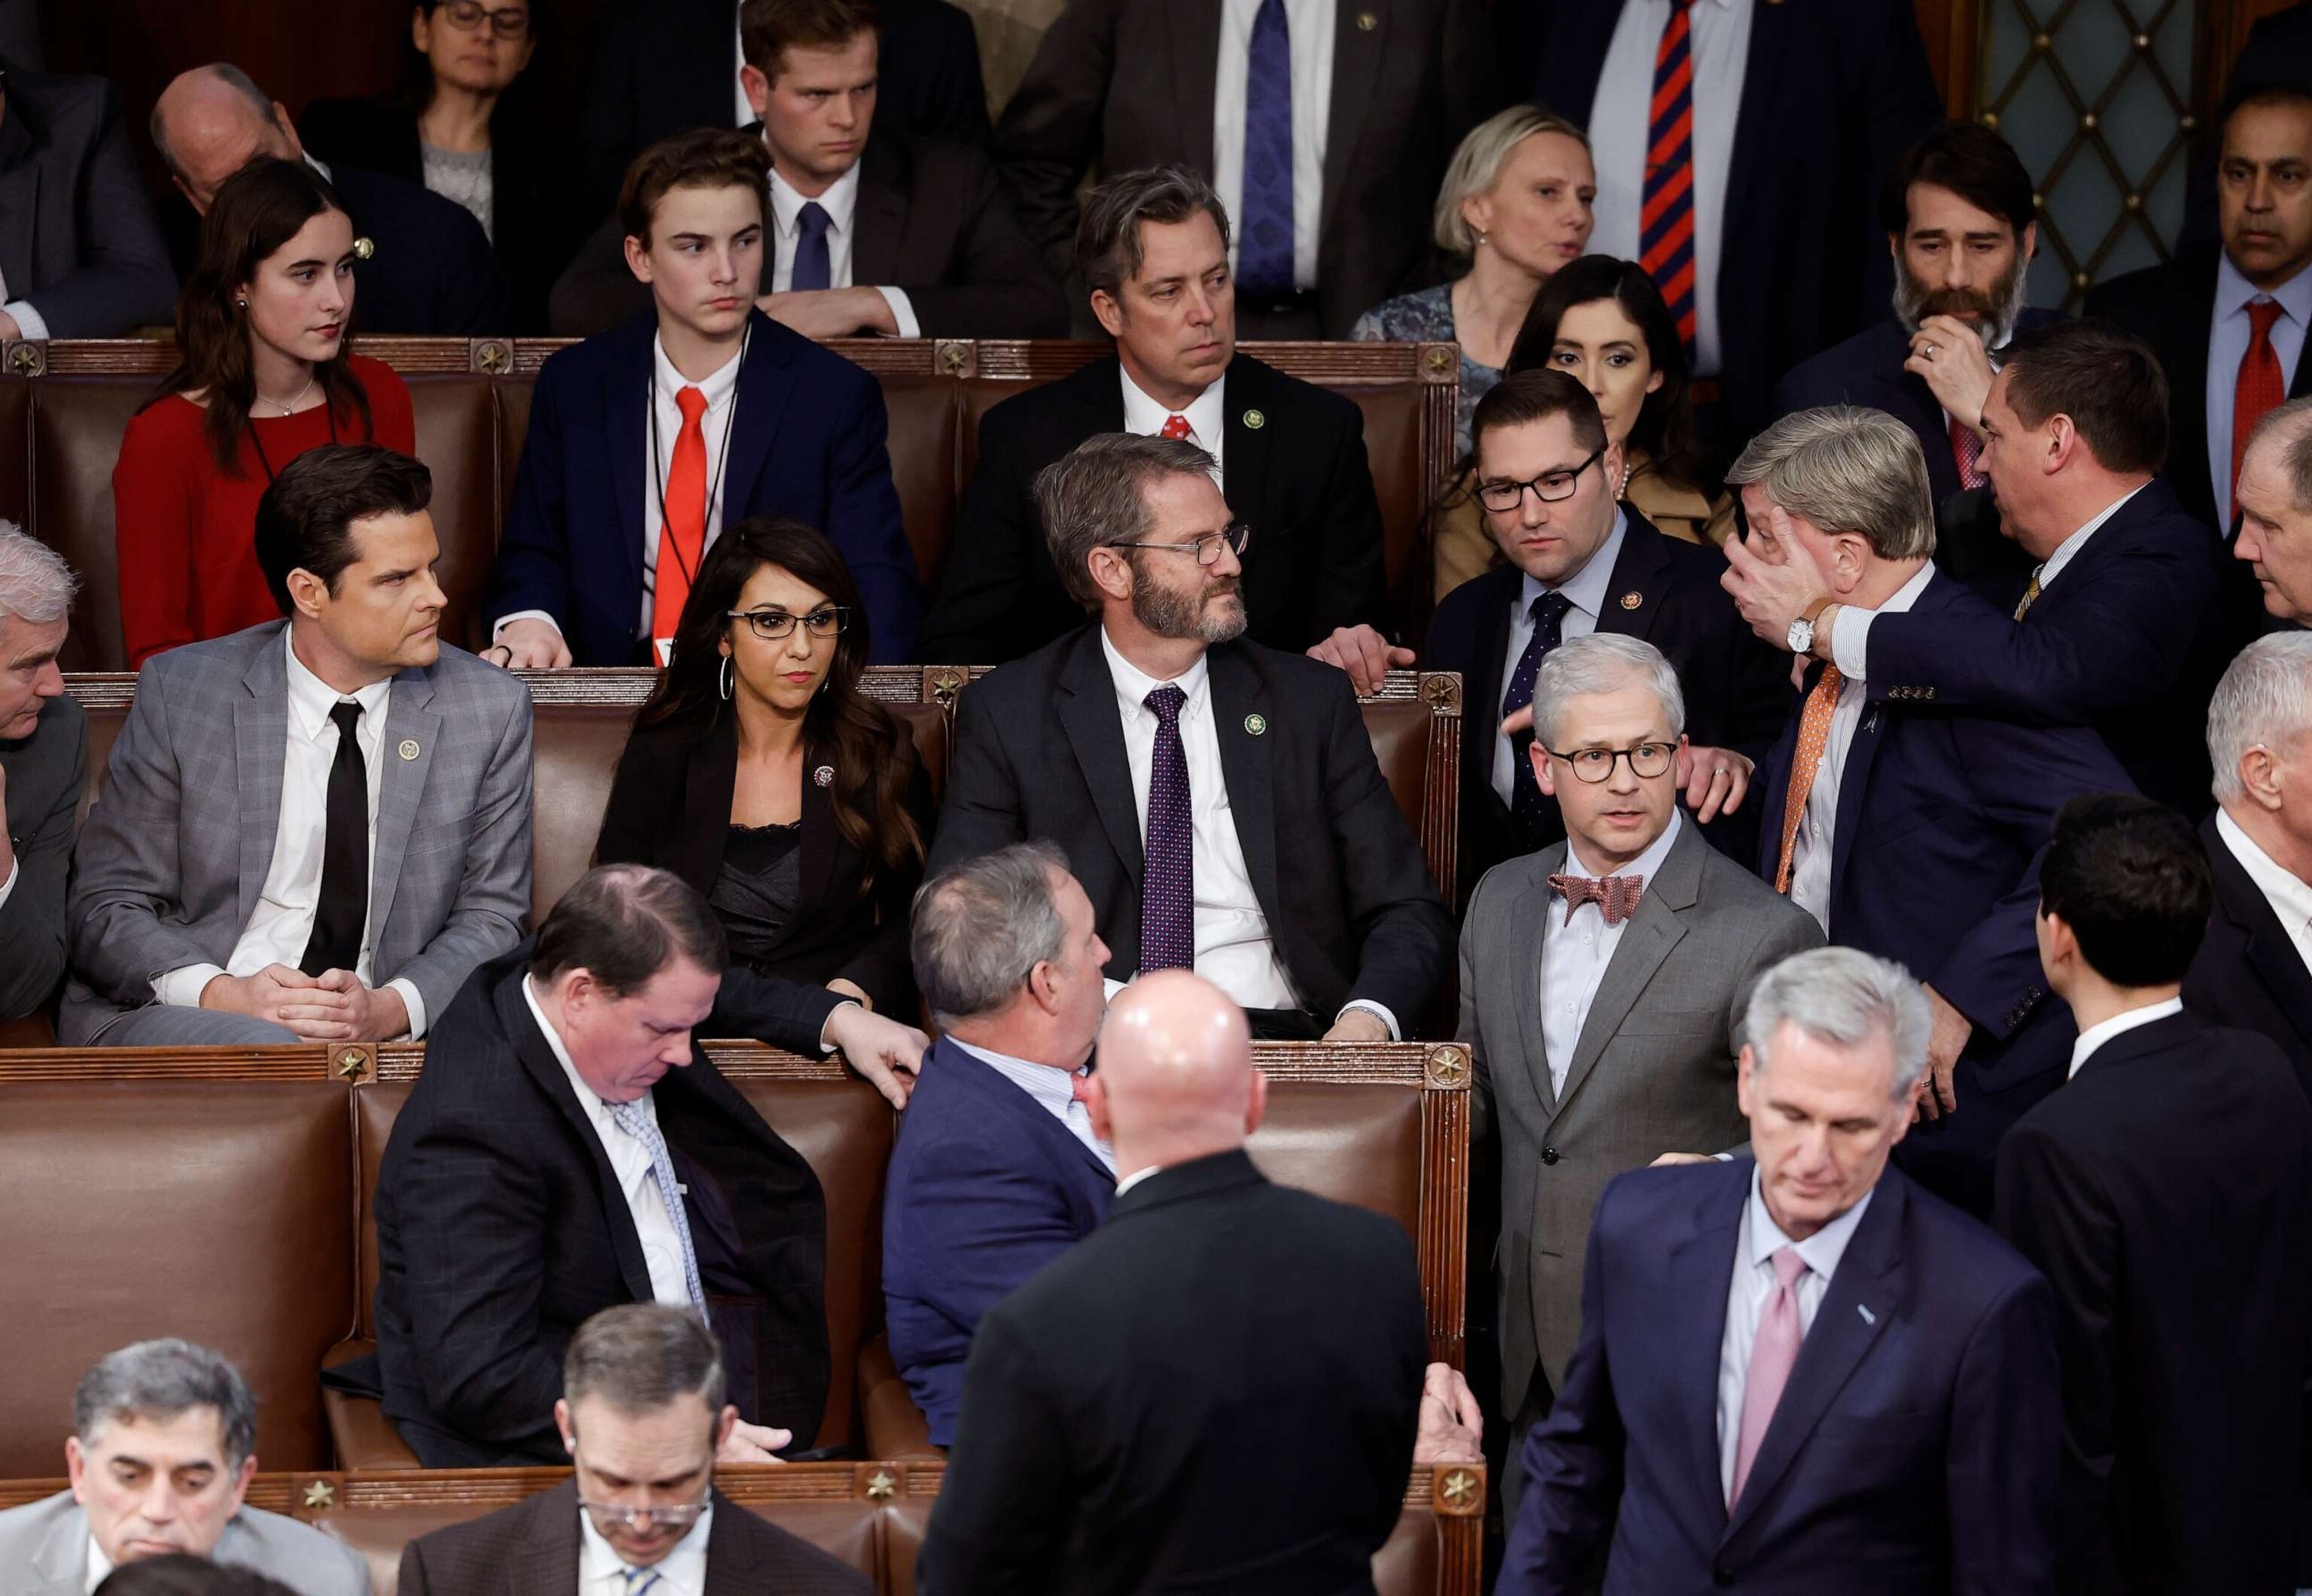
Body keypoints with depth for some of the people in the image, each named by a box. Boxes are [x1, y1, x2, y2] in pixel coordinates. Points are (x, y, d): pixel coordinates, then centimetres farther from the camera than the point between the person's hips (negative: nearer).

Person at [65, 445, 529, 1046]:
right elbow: (107, 909, 3)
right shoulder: (181, 693, 1)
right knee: (265, 1050, -38)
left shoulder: (490, 709, 5)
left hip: (389, 1037, 3)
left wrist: (389, 1008, -14)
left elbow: (491, 917, 8)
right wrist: (220, 994, -17)